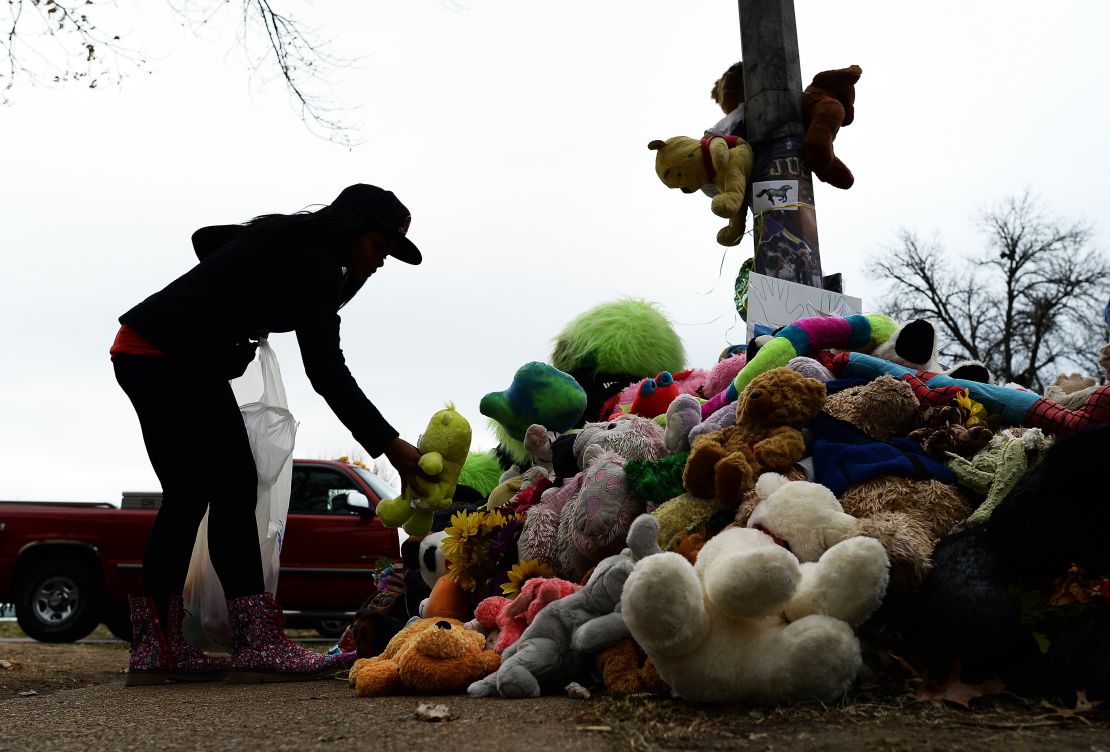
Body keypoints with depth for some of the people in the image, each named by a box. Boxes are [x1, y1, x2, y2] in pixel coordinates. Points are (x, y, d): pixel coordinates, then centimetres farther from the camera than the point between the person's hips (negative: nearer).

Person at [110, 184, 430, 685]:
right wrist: (389, 446, -23)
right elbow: (327, 373, -21)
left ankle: (157, 651, 10)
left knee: (188, 495, 9)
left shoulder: (286, 236, 15)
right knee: (233, 488, -10)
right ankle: (259, 648, -12)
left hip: (140, 351, 10)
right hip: (179, 357, -10)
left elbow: (204, 239, 30)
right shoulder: (314, 267, -14)